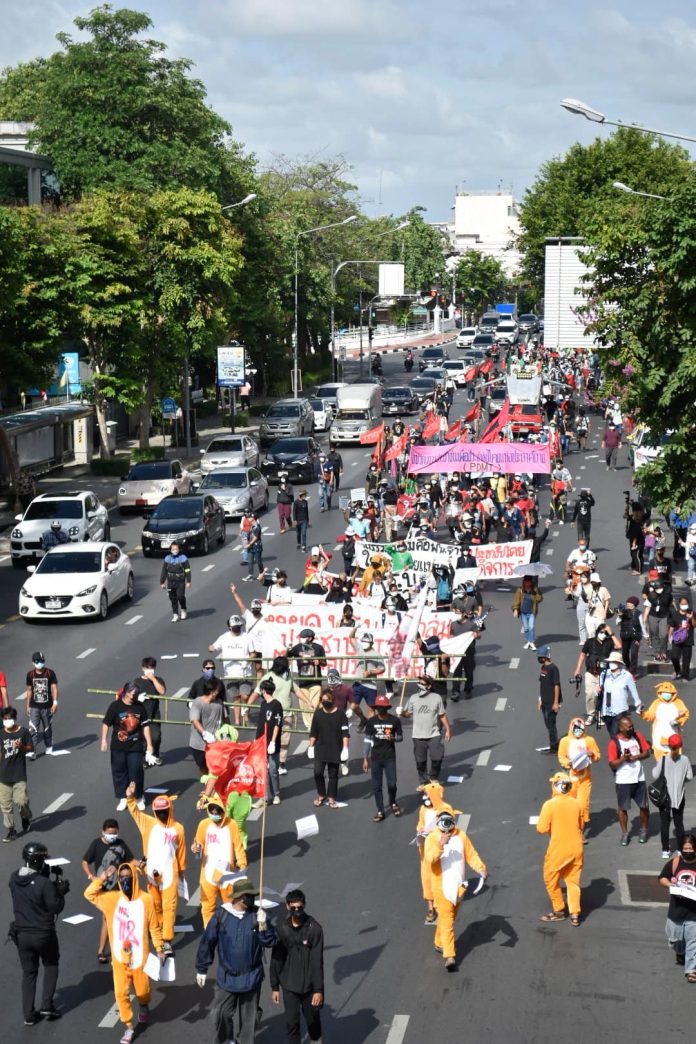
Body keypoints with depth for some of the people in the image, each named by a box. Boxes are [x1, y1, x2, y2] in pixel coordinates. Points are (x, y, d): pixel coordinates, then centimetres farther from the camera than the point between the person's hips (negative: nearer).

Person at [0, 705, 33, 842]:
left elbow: (30, 748, 2)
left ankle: (26, 817, 25)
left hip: (19, 774, -3)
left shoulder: (24, 732, -6)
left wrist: (21, 747, -18)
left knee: (21, 800, -8)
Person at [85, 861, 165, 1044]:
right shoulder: (112, 898, -5)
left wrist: (160, 950, -2)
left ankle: (144, 1006, 49)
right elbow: (89, 894, -2)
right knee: (121, 993, 1)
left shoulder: (146, 900, -12)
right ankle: (129, 1026, 19)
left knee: (142, 990, 14)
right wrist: (102, 877, -12)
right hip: (119, 957, 1)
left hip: (140, 957, -1)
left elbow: (154, 927, -4)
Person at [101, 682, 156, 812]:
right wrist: (104, 741, -10)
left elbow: (145, 726, 4)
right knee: (119, 772, 8)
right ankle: (123, 799, 22)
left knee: (136, 772, 4)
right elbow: (106, 723, -5)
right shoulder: (115, 706, -8)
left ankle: (139, 798, 22)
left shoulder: (139, 707, -1)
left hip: (136, 746, 1)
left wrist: (149, 744, 3)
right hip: (118, 747, -1)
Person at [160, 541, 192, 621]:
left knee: (180, 596, -10)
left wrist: (188, 582, -7)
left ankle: (183, 610, 17)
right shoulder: (167, 558, 4)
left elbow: (187, 571, -2)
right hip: (171, 582, 3)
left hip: (180, 582, -3)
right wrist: (162, 582, 8)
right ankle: (175, 615, 13)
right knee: (173, 599, 4)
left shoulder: (183, 558, -3)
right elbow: (164, 571, 10)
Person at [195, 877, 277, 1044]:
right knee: (220, 1015, 5)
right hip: (226, 977, -1)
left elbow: (270, 942, -9)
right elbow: (207, 942, -2)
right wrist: (201, 969, 3)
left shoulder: (256, 915, -7)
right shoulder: (221, 915, -10)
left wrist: (263, 924, -24)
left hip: (250, 978, 1)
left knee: (248, 1018, 12)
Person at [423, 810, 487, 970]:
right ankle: (449, 956, -13)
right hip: (442, 887, -5)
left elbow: (471, 855, 0)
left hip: (458, 886, 5)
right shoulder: (432, 838, -12)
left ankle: (440, 943, 40)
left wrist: (481, 868, -17)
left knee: (449, 917, 19)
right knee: (446, 920, -9)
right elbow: (429, 858, -26)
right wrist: (440, 845, -40)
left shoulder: (461, 836, 1)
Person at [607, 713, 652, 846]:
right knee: (623, 808, 6)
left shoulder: (638, 736, 1)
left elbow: (647, 753, 5)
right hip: (623, 781, -3)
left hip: (639, 779, 3)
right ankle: (624, 833, 20)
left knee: (644, 806, 8)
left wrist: (636, 757, -13)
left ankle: (644, 831, 28)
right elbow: (612, 764, -12)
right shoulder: (614, 742, -12)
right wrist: (624, 758, -27)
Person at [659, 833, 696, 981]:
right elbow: (662, 878, 7)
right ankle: (680, 952, 50)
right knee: (674, 938, 19)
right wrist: (669, 884, -13)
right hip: (676, 909, 3)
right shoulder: (675, 862, -4)